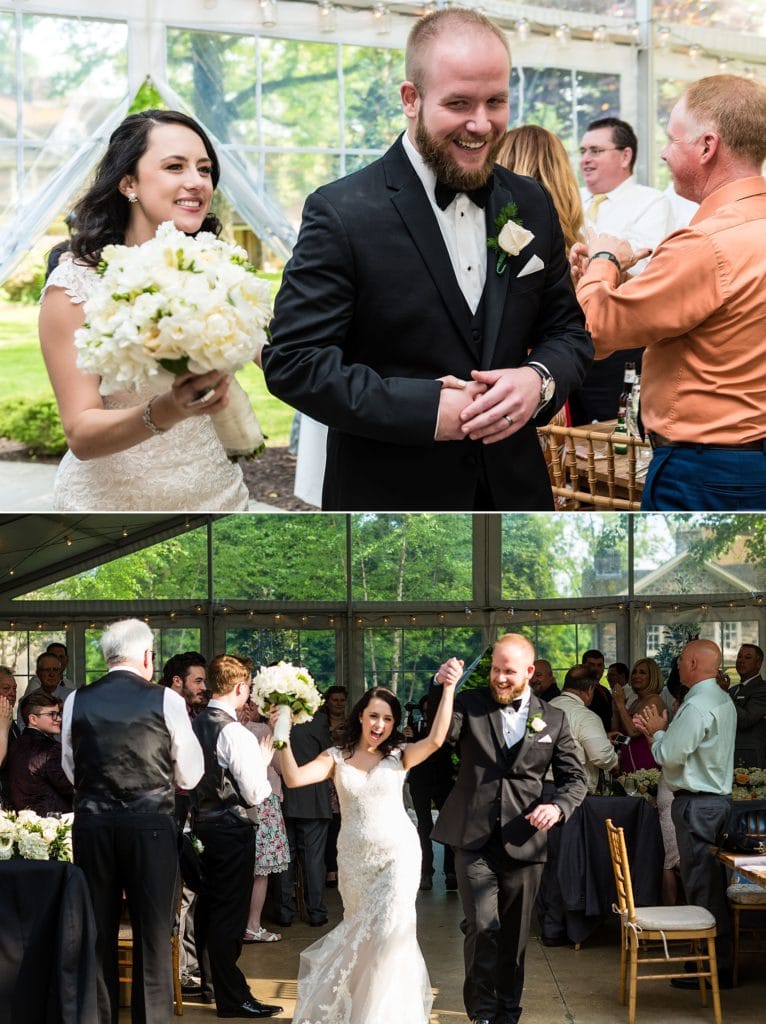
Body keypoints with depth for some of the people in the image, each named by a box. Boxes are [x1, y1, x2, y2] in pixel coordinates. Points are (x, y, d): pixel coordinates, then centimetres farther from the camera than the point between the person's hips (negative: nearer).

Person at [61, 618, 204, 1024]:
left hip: (92, 824, 3)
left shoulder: (77, 701, 1)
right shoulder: (166, 701, -6)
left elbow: (71, 771, 13)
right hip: (151, 826, -3)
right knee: (152, 935, 5)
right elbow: (190, 776, 1)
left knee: (97, 933, 13)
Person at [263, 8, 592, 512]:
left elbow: (567, 331, 11)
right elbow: (292, 361, -14)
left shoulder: (532, 205, 4)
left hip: (514, 489, 5)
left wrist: (540, 379, -12)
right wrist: (427, 410, -22)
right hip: (388, 495, -4)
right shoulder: (342, 213, -12)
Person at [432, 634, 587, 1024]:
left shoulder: (553, 719, 7)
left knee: (514, 938, 11)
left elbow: (574, 777, 10)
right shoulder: (469, 704, 2)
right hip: (474, 840, -2)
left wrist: (558, 806, -10)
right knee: (484, 929, -14)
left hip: (523, 843, 2)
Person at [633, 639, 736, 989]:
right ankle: (720, 957, 20)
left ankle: (713, 968, -4)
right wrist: (660, 732, 13)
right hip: (719, 798, 10)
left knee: (701, 885, -6)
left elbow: (669, 756, -17)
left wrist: (657, 731, 0)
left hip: (696, 803, -10)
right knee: (713, 883, 14)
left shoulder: (696, 707, -19)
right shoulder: (723, 700, 13)